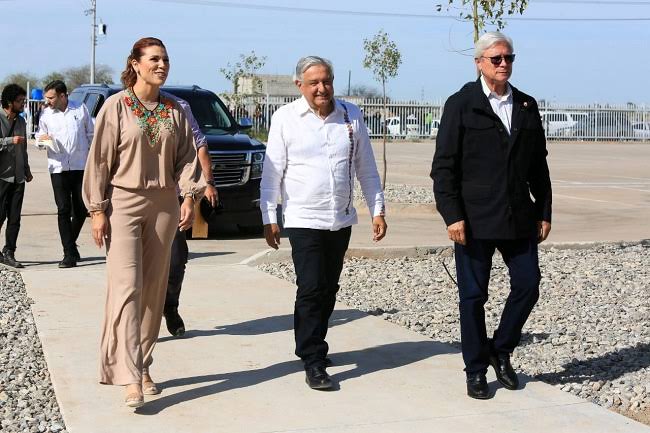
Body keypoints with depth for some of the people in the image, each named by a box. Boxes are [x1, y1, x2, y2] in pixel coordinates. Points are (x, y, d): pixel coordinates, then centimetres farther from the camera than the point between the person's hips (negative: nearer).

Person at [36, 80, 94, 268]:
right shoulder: (46, 114, 5)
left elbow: (91, 133, 11)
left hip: (81, 166, 0)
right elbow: (40, 134, 15)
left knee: (81, 209, 6)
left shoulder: (80, 109, 3)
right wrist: (42, 138, -9)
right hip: (58, 167, 0)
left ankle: (71, 243, 29)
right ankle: (69, 254, -2)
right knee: (63, 210, -4)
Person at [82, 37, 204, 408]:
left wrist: (190, 196, -6)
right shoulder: (117, 106, -3)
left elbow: (187, 157, 9)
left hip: (163, 205, 4)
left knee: (154, 290, 6)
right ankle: (130, 377, -17)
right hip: (123, 203, -4)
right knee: (127, 287, -12)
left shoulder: (175, 110, 8)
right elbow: (100, 159, -3)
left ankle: (143, 367, 17)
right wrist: (98, 210, -7)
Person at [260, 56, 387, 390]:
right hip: (303, 220, -4)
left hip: (341, 221, 4)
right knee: (311, 290, -9)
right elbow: (272, 172, -2)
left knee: (328, 290, 11)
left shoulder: (351, 116, 5)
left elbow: (366, 168, 11)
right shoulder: (285, 118, -3)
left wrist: (377, 210, 8)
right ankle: (313, 362, -3)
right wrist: (269, 218, -5)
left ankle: (311, 346, 28)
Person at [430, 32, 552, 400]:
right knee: (473, 295, 4)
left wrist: (544, 212, 10)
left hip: (519, 216, 4)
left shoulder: (527, 106, 11)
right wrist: (452, 215, -14)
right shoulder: (461, 104, -3)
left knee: (528, 286, 3)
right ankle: (477, 369, 17)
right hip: (474, 218, -4)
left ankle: (501, 349, 25)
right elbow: (444, 166, -7)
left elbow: (539, 164, 14)